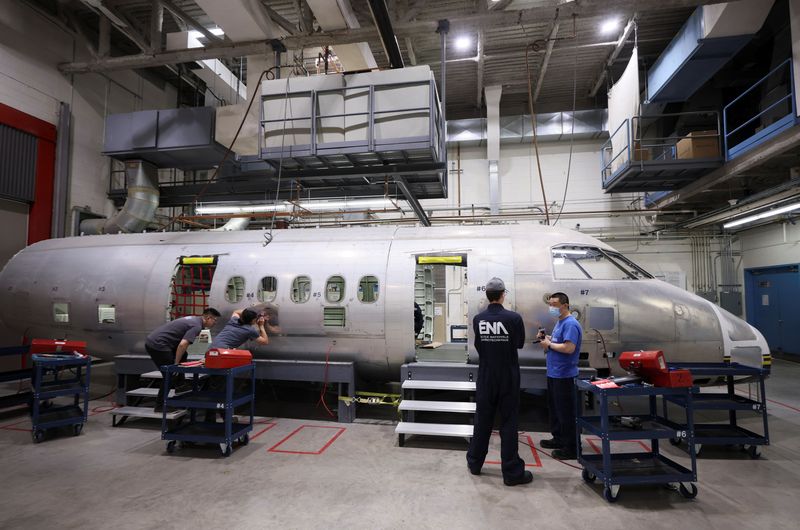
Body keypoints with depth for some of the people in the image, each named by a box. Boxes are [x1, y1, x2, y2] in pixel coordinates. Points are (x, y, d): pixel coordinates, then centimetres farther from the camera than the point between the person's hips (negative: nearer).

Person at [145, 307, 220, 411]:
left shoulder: (194, 319, 16)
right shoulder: (196, 326, -14)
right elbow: (182, 344, -25)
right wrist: (176, 363, -14)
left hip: (152, 341, 9)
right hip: (157, 345, -9)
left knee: (183, 356, 20)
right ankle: (159, 405, 9)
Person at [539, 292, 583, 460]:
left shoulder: (570, 324, -18)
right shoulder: (559, 322, 13)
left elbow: (569, 348, -27)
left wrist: (549, 344, -15)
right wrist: (548, 339, 3)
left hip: (564, 375, -10)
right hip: (553, 372, 10)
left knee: (565, 412, -1)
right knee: (554, 408, 19)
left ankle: (571, 448, 8)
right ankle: (558, 439, 32)